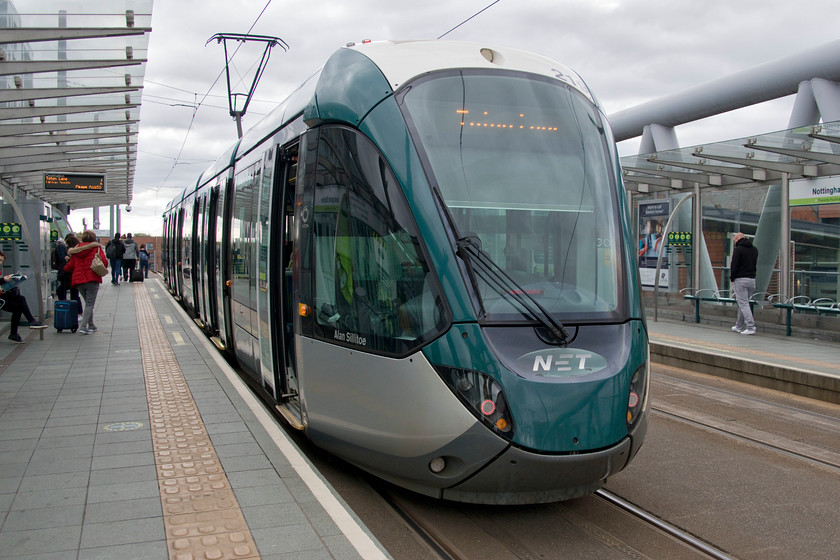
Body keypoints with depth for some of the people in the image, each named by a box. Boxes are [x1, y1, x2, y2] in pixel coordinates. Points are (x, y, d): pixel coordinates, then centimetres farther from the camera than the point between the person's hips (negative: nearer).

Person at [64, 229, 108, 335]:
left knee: (88, 303, 18)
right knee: (90, 304, -3)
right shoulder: (96, 248, -1)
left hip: (78, 280, 5)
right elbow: (104, 262, -12)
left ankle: (91, 325, 21)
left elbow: (70, 266, 9)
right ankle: (83, 325, -15)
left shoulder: (76, 249, 10)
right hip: (92, 279, -5)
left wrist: (65, 267, 32)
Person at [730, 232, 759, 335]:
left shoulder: (738, 249, -8)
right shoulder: (754, 250, 14)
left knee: (743, 304, -6)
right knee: (743, 303, 16)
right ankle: (739, 326, 22)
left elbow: (734, 265, -11)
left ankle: (751, 327, -13)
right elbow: (754, 264, 17)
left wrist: (732, 278, -1)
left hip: (741, 280, -7)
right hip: (752, 279, 7)